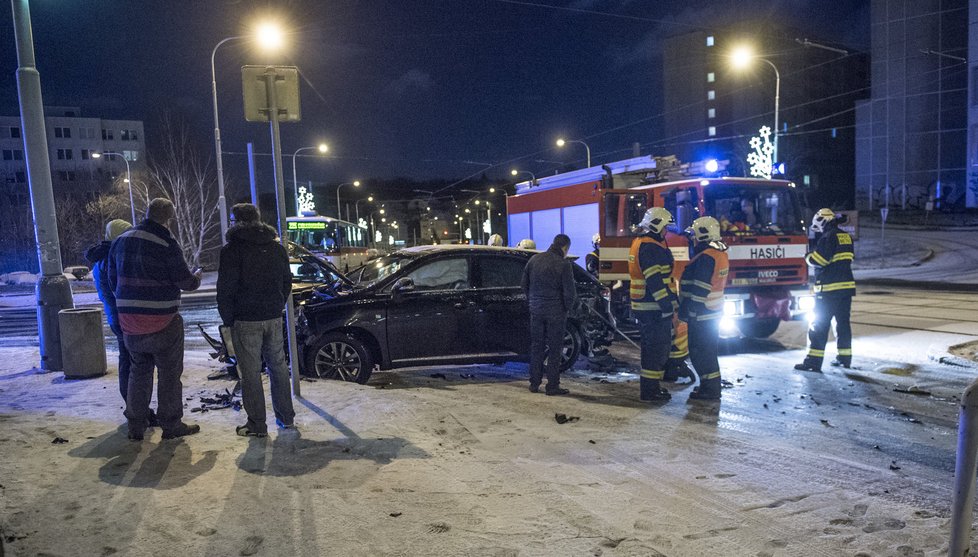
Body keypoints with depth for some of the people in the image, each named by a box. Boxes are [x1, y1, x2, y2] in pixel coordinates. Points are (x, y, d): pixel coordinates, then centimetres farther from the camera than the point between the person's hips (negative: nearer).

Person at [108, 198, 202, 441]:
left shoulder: (120, 241, 7)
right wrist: (197, 277, 10)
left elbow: (113, 280, 15)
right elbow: (186, 282, -12)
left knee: (139, 370, 18)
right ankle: (170, 424, 13)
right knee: (169, 373, 5)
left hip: (129, 320, 6)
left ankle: (136, 425, 22)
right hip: (162, 321, -6)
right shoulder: (166, 244, -15)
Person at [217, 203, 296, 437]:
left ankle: (257, 425, 6)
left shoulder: (232, 250, -9)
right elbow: (287, 282, 15)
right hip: (274, 318, 6)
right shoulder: (277, 248, 10)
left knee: (250, 372, 0)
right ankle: (286, 417, 21)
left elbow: (225, 289, -11)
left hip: (245, 321, -6)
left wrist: (227, 318, 0)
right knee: (278, 366, 14)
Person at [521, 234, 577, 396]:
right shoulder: (563, 264, -13)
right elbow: (570, 291, -13)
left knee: (536, 346, 13)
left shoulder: (534, 260, 4)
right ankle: (552, 386, 7)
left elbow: (525, 285, 12)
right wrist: (568, 307, 4)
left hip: (536, 310, 5)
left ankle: (534, 383, 18)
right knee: (554, 348, 4)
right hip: (555, 312, -5)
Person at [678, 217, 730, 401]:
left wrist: (687, 311, -20)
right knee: (708, 351, 18)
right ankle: (711, 386, 27)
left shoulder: (706, 257, -21)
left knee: (700, 352, -2)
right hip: (714, 312, 10)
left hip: (702, 314, -10)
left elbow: (699, 289, -24)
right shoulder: (720, 253, 11)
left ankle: (709, 390, 4)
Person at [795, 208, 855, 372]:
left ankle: (814, 360, -6)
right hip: (847, 285, 8)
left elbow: (819, 260, -19)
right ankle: (845, 357, 21)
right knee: (843, 322, 15)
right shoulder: (846, 237, 14)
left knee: (819, 324, -5)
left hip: (829, 288, -8)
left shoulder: (828, 237, -13)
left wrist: (808, 257, 1)